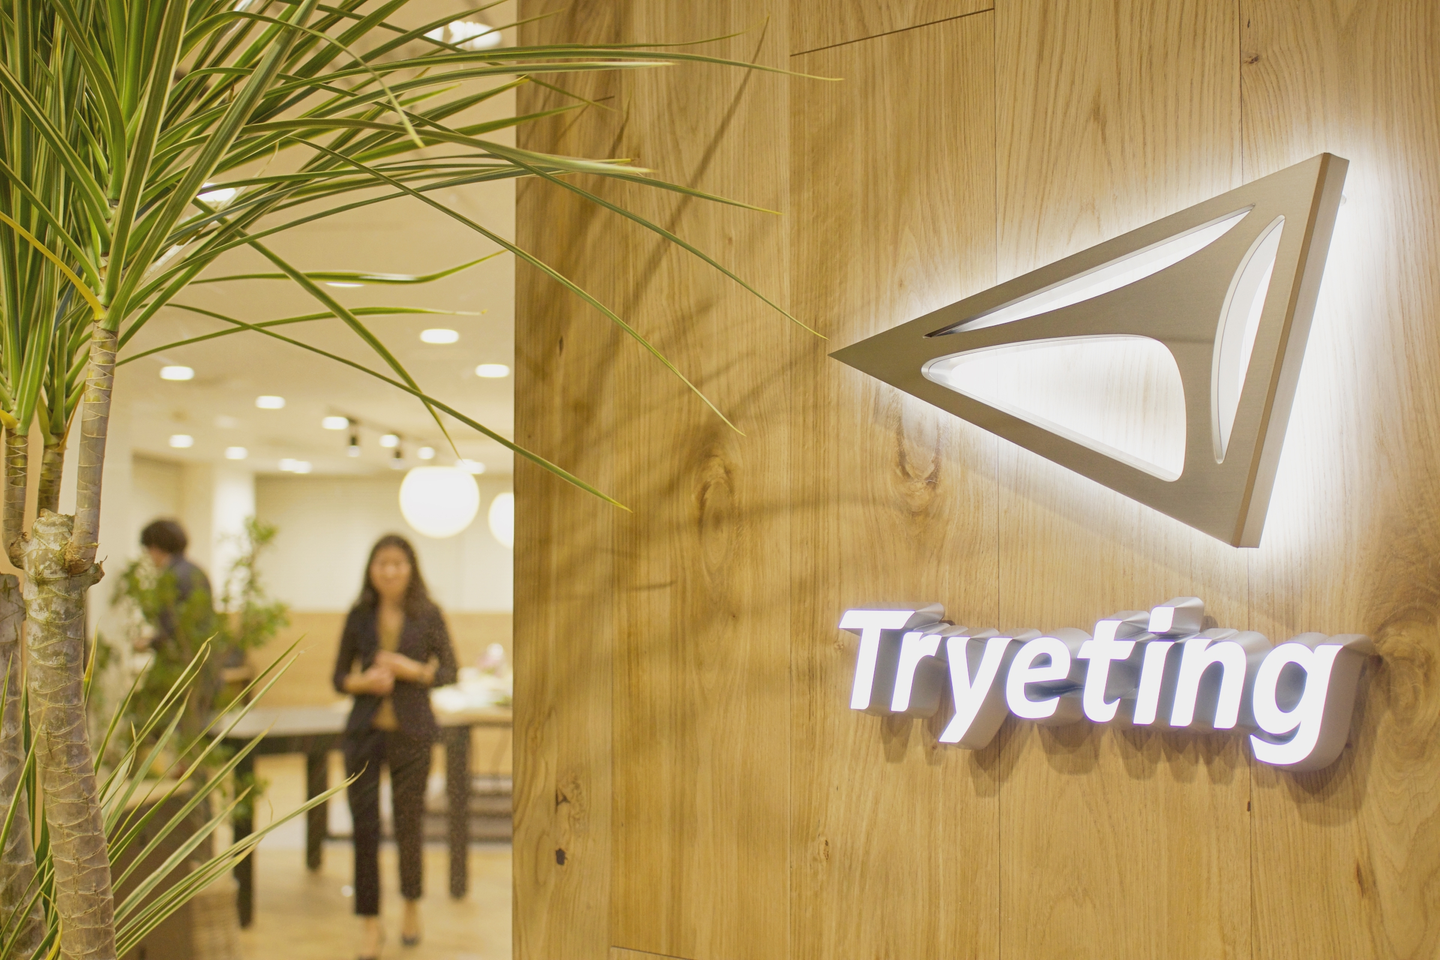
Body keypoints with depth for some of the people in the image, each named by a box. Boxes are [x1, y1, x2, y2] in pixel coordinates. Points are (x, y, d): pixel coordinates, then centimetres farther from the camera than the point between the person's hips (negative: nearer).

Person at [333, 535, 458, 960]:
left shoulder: (428, 615, -1)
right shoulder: (359, 616, 3)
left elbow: (448, 672, 2)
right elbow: (339, 676, 8)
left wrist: (412, 670, -15)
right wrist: (362, 681, -13)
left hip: (411, 732, -1)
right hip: (365, 732, 1)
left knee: (408, 824, 10)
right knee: (364, 827, -1)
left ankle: (412, 906, 34)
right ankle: (370, 922, 10)